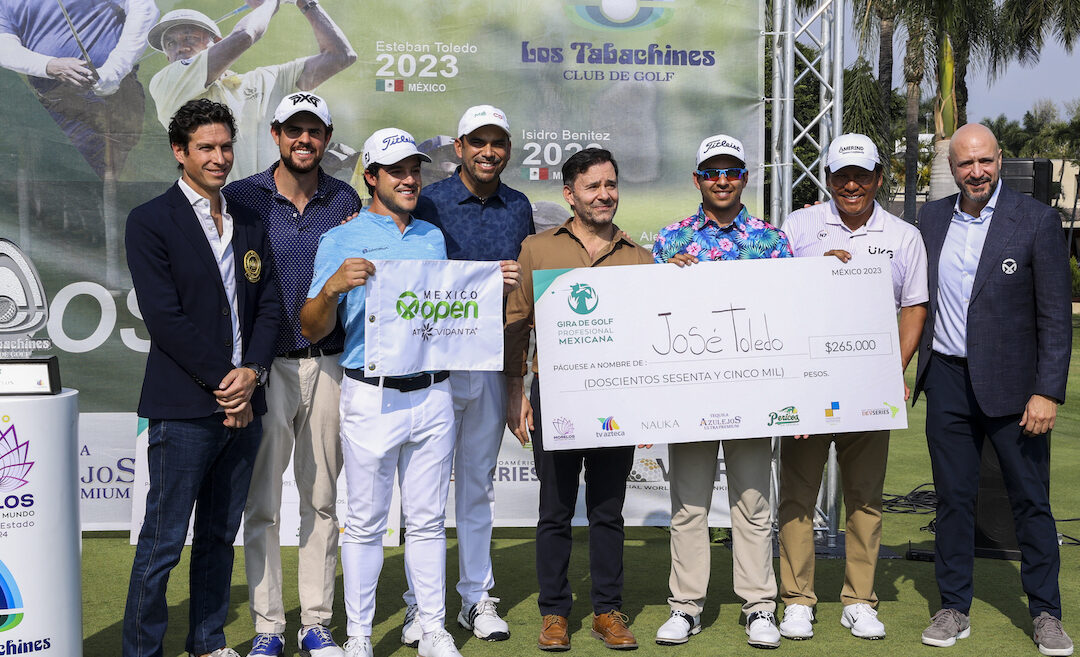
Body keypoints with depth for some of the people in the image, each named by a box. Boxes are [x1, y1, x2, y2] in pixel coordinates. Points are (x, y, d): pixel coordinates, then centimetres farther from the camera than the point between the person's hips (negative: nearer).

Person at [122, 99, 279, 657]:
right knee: (162, 543, 0)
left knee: (220, 536, 14)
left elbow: (267, 305, 10)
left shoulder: (250, 222, 14)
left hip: (244, 402, 6)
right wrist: (223, 383, -13)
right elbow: (164, 317, -11)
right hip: (184, 410, -5)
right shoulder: (151, 222, -4)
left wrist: (252, 372, -6)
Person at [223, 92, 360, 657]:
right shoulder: (242, 198, 0)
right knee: (263, 503, 3)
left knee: (322, 499, 9)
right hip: (267, 366, -2)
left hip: (328, 365, 2)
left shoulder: (346, 201, 7)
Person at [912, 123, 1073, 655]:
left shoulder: (1037, 221, -5)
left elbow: (1055, 317, -6)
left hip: (1011, 383, -3)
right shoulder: (931, 219, 7)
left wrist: (1048, 392, -12)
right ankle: (954, 610, 21)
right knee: (953, 498, 10)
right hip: (948, 379, 3)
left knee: (1031, 501, 5)